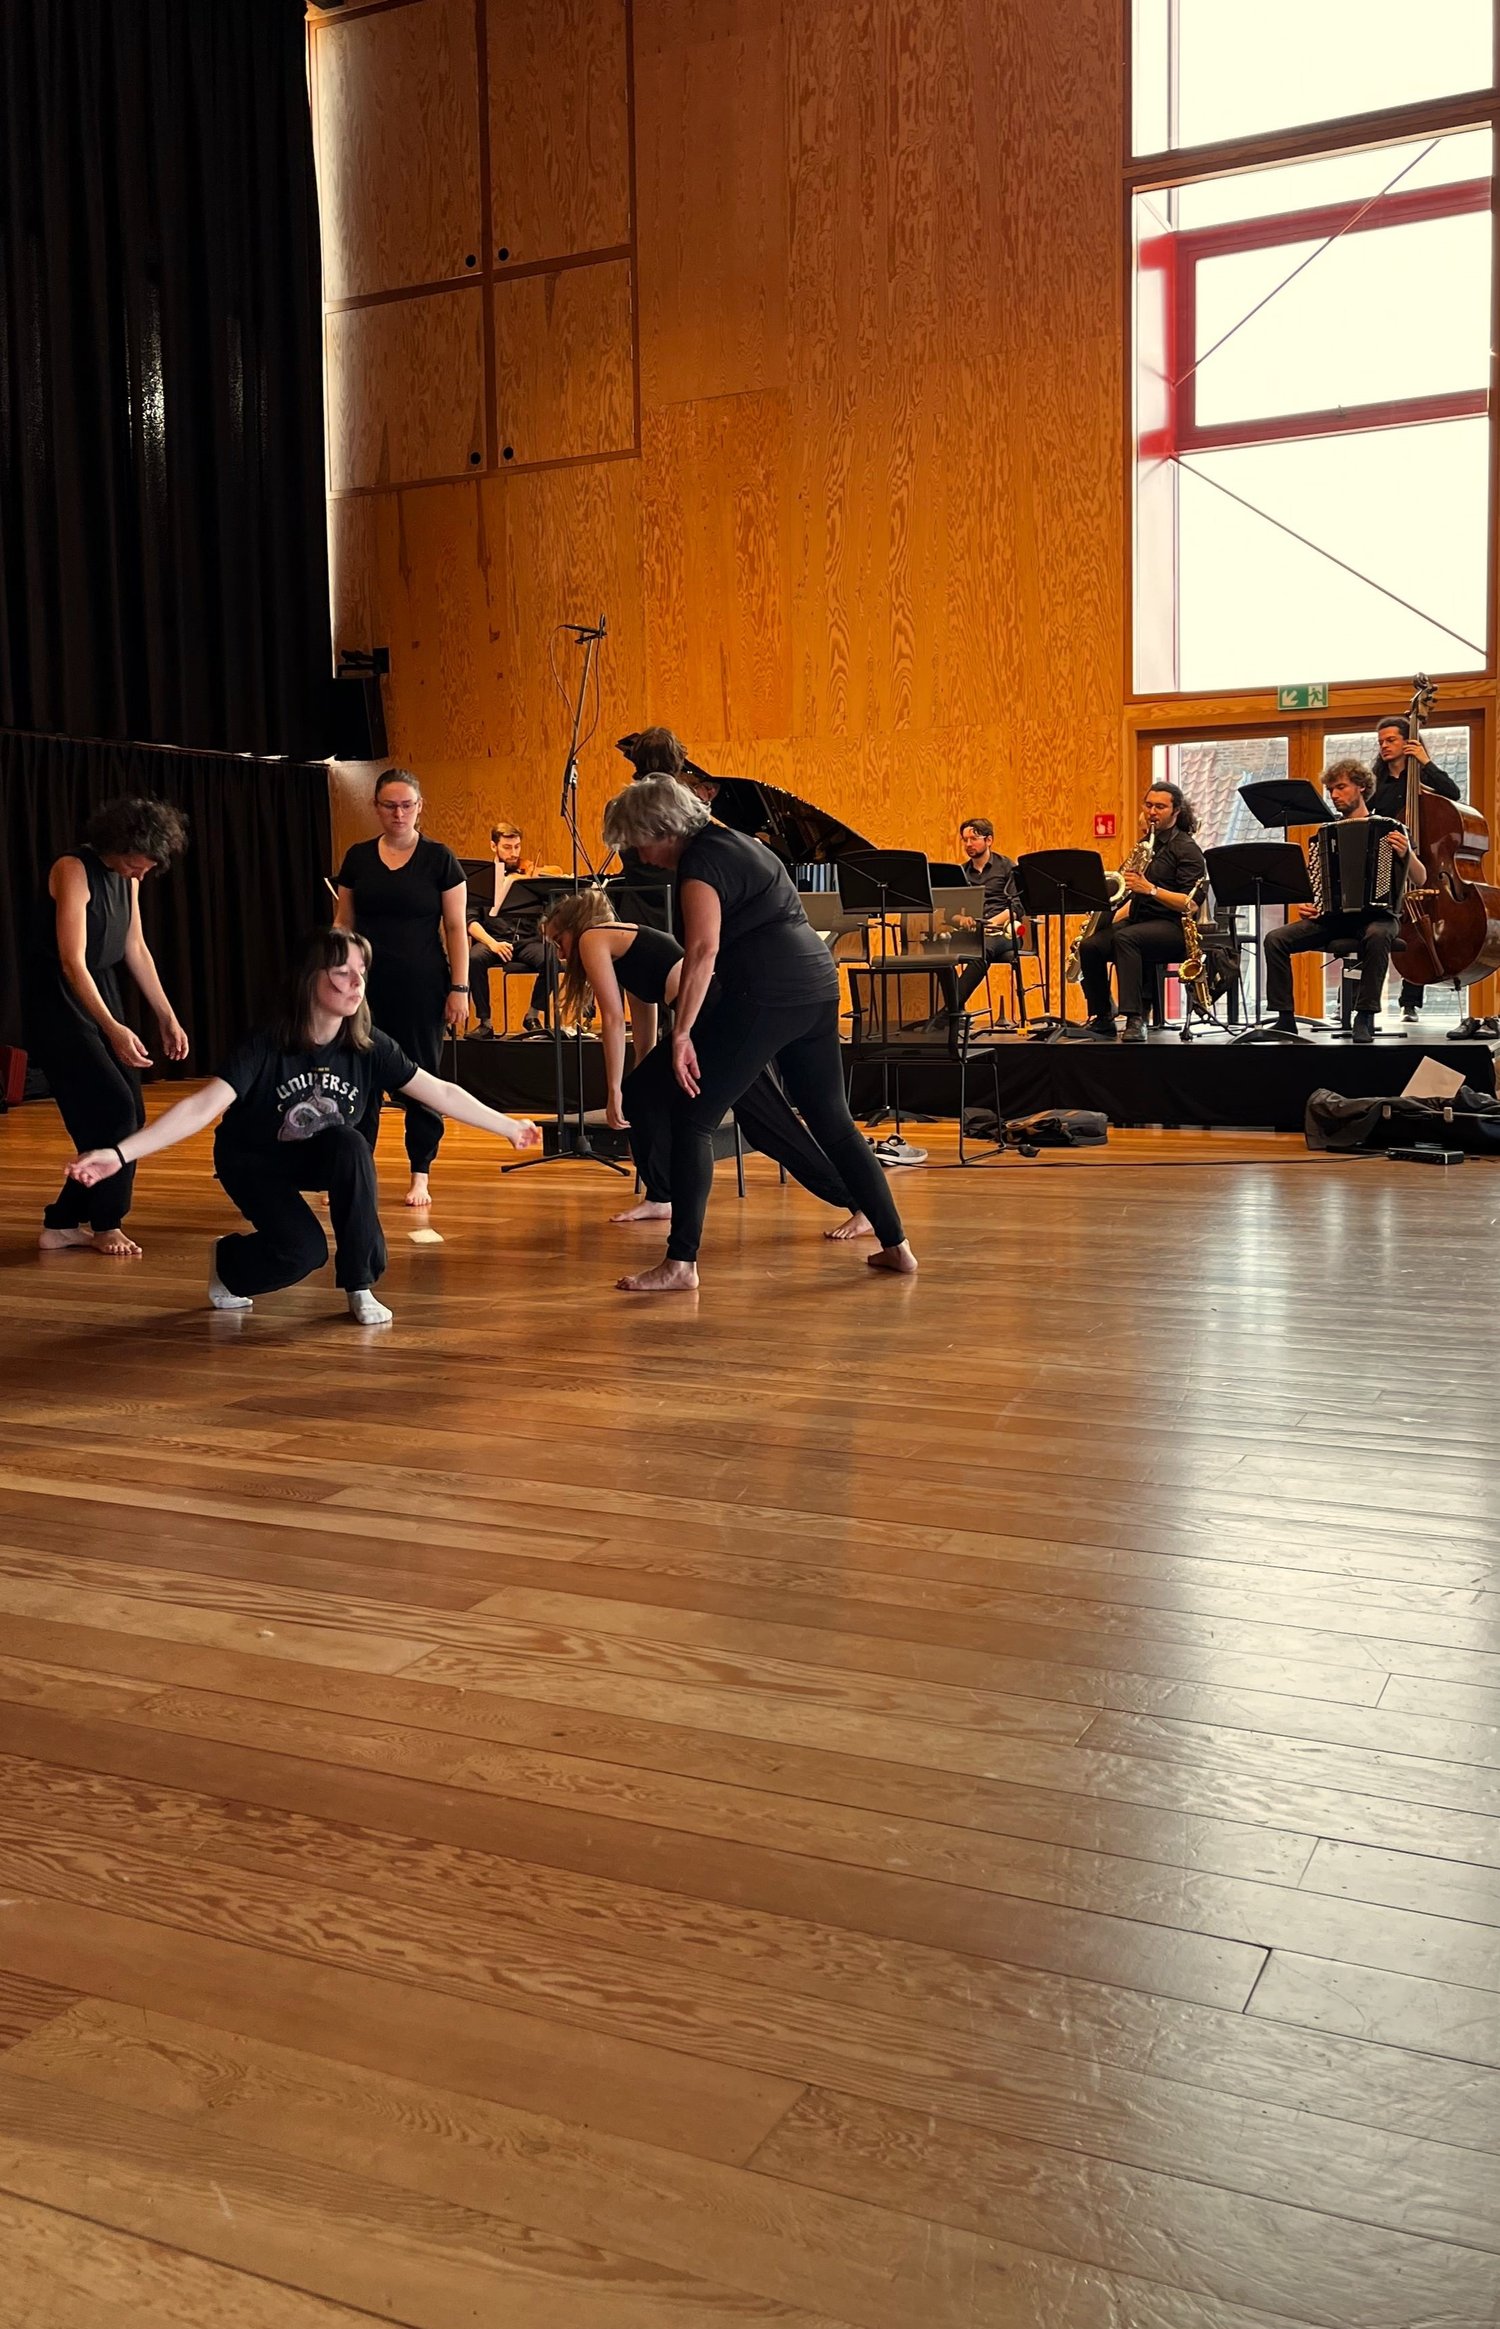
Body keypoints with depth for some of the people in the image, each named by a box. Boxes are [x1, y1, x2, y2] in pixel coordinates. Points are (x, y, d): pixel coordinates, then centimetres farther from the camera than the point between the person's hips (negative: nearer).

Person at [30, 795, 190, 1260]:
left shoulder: (127, 876, 5)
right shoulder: (73, 870, -20)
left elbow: (136, 949, 12)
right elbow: (73, 963, -26)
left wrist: (168, 1017, 9)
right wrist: (113, 1029, -34)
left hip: (103, 995, 8)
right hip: (59, 1003, -8)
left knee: (128, 1118, 4)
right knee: (114, 1111, -12)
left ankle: (62, 1224, 12)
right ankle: (105, 1224, 7)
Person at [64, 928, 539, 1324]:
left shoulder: (369, 1047, -18)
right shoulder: (267, 1047, -28)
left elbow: (441, 1093, -10)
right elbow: (202, 1107, -36)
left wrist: (509, 1127, -8)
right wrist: (120, 1154, -46)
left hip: (318, 1158, 3)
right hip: (252, 1163, -3)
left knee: (350, 1144, -31)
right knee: (305, 1251, -25)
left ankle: (360, 1287, -17)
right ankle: (227, 1263, 11)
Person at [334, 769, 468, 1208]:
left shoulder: (439, 858, -2)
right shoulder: (357, 858, 6)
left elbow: (455, 928, -2)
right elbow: (342, 923, 10)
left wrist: (459, 989, -8)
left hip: (421, 986, -2)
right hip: (369, 985, 2)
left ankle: (421, 1175, 12)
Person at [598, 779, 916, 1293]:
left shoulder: (699, 864, -8)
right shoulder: (733, 843, 21)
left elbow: (703, 949, -22)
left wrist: (682, 1033, -24)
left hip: (765, 994, -10)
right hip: (818, 985, 10)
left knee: (690, 1119, -3)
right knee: (831, 1120, 17)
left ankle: (681, 1263, -5)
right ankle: (895, 1245, 21)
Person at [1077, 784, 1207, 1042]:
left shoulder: (1187, 849, -4)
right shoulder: (1146, 845, 19)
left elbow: (1190, 904, -15)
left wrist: (1150, 888, -24)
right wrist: (1113, 918, 10)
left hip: (1172, 927, -7)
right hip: (1139, 921, 7)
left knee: (1125, 938, -37)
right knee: (1089, 946, -19)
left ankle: (1136, 1020, -42)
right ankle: (1102, 1020, -12)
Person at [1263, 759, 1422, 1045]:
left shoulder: (1389, 829, 4)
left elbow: (1419, 880, -3)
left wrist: (1406, 854, -23)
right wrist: (1305, 905, 0)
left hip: (1376, 915, -4)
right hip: (1333, 917, 4)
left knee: (1377, 936, -40)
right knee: (1276, 939, -18)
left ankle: (1365, 1018, -30)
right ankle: (1286, 1018, -14)